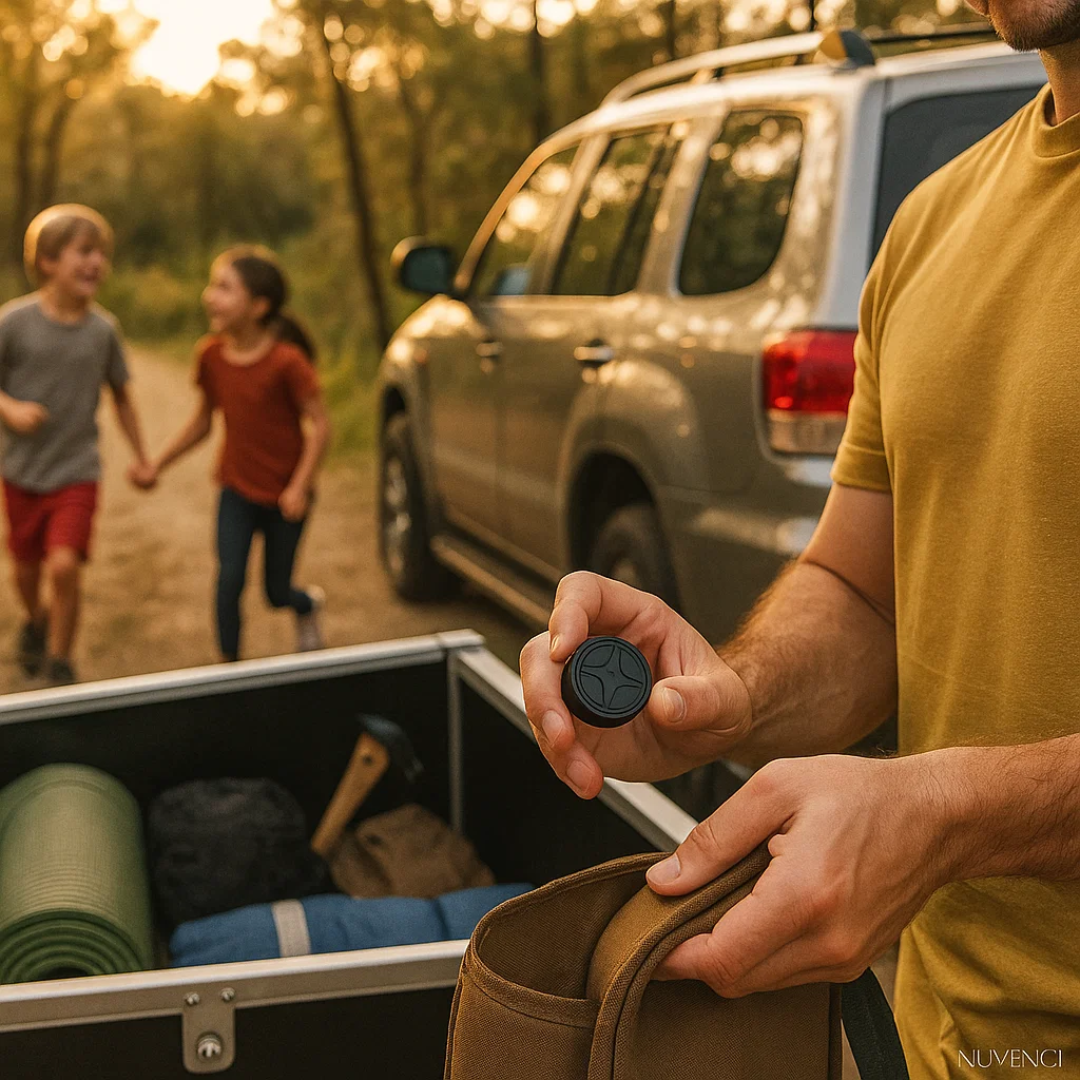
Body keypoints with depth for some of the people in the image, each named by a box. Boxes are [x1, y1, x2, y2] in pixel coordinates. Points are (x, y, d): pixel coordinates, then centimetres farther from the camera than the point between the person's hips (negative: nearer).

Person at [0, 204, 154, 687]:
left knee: (64, 565, -17)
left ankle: (59, 663, 3)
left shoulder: (103, 329, -4)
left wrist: (141, 457, 13)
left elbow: (121, 394, 10)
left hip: (77, 471, 0)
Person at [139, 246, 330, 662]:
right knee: (229, 580, -10)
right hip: (237, 490, 3)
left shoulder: (287, 360, -21)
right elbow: (202, 421, 8)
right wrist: (158, 464, 5)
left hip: (284, 495, -3)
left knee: (277, 591, 10)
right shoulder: (211, 354, -5)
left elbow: (319, 424, -17)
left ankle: (308, 603, 47)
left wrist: (299, 486, -23)